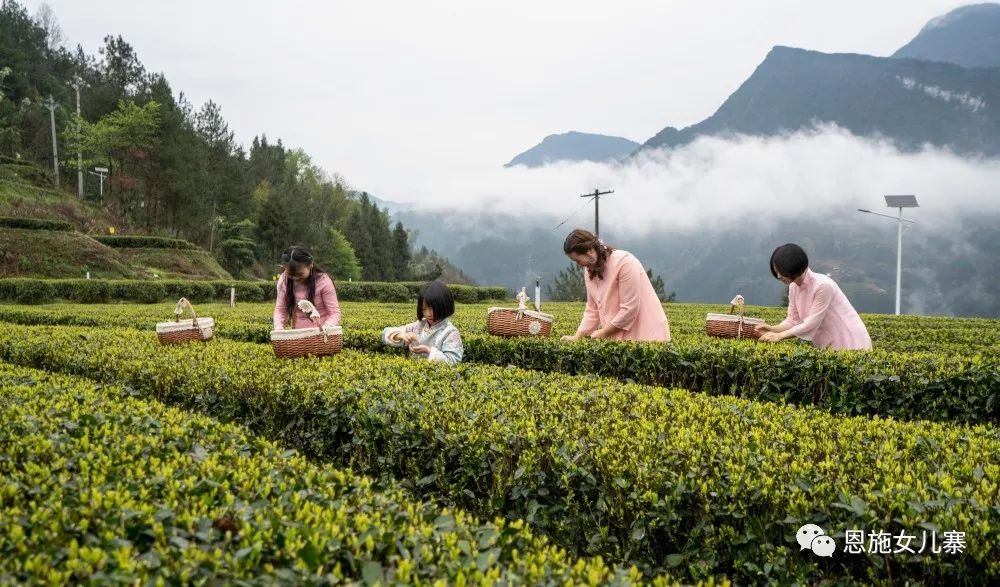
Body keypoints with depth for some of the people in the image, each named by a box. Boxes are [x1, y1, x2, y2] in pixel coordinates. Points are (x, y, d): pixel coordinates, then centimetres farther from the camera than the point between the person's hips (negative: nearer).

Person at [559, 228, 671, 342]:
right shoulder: (590, 272, 5)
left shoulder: (624, 262, -19)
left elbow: (630, 309, -21)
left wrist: (603, 332, -13)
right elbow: (592, 310, 10)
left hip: (646, 332, -7)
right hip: (617, 335, 7)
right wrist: (577, 337, -1)